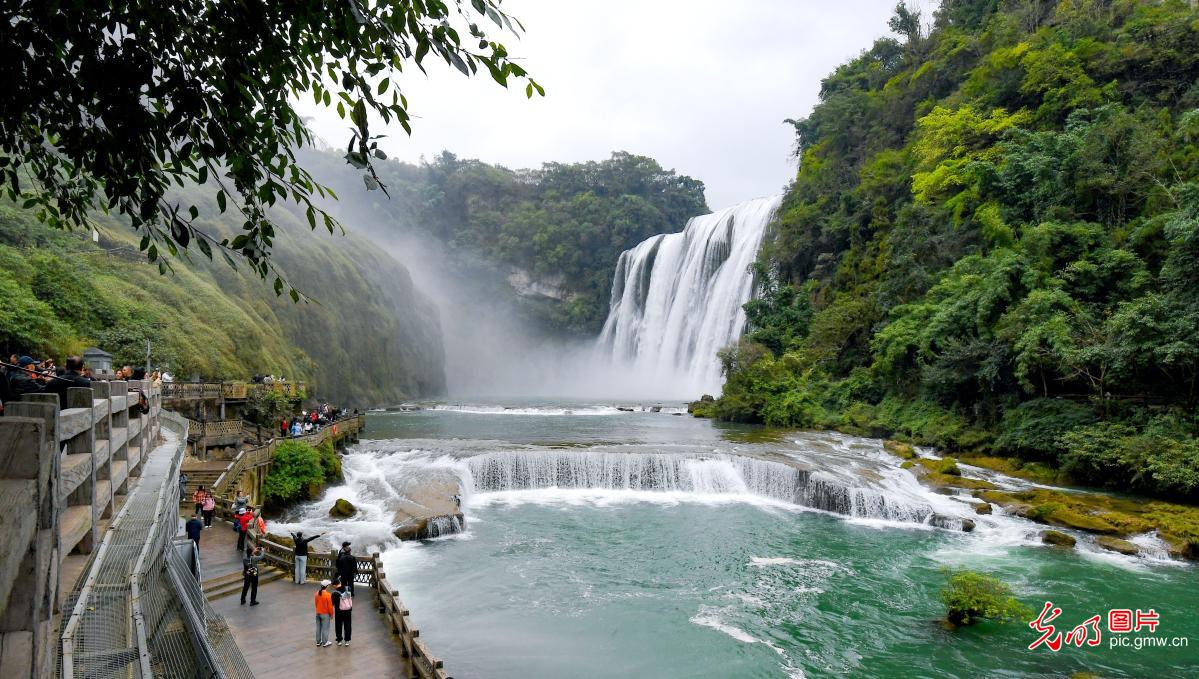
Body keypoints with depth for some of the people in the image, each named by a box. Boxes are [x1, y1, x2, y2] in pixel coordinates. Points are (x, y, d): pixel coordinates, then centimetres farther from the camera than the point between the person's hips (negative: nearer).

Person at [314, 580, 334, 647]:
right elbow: (330, 606, -16)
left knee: (318, 628, 15)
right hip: (325, 614, -7)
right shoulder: (327, 595, -22)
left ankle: (318, 642, 25)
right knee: (325, 628, 5)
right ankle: (325, 642, 12)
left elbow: (316, 603, 9)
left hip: (318, 613, 7)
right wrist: (331, 614, -3)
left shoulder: (317, 593, -2)